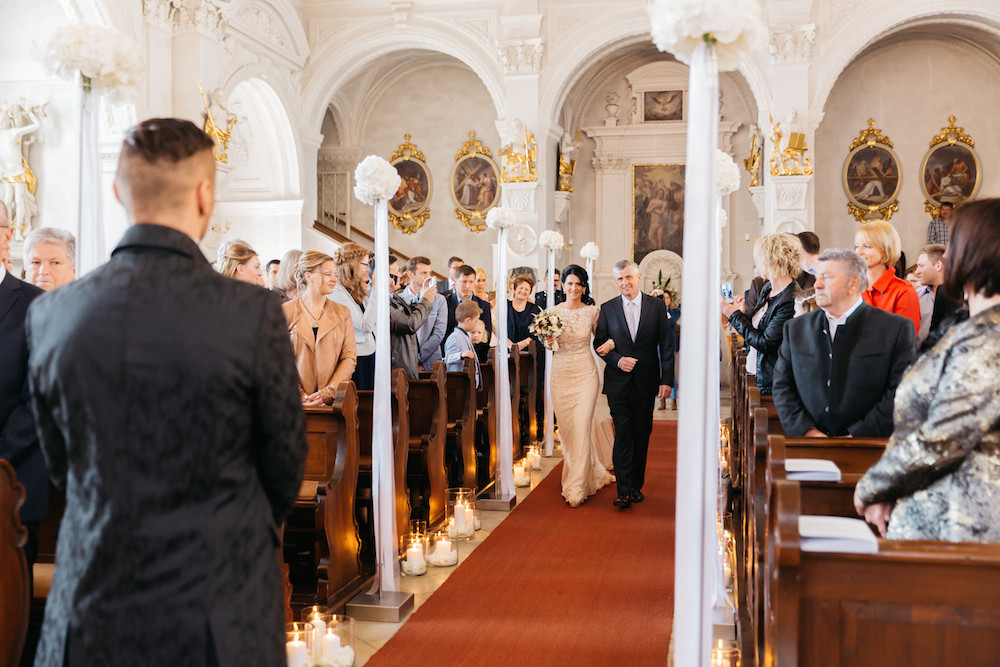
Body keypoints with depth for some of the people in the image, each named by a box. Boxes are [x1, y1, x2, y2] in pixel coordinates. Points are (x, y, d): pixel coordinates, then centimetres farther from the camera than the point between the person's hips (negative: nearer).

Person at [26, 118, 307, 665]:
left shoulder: (51, 314, -6)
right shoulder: (252, 314, -17)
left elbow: (61, 465, 6)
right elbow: (284, 463, -5)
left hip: (91, 619, 3)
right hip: (220, 619, -2)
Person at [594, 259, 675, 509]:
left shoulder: (657, 306, 2)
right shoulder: (607, 309, 4)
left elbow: (666, 345, 1)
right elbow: (599, 343, 6)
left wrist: (666, 379, -5)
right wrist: (617, 360, -12)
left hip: (646, 382, 1)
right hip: (618, 382, 0)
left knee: (641, 435, 8)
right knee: (622, 434, -6)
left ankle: (636, 486, 20)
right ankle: (624, 491, -6)